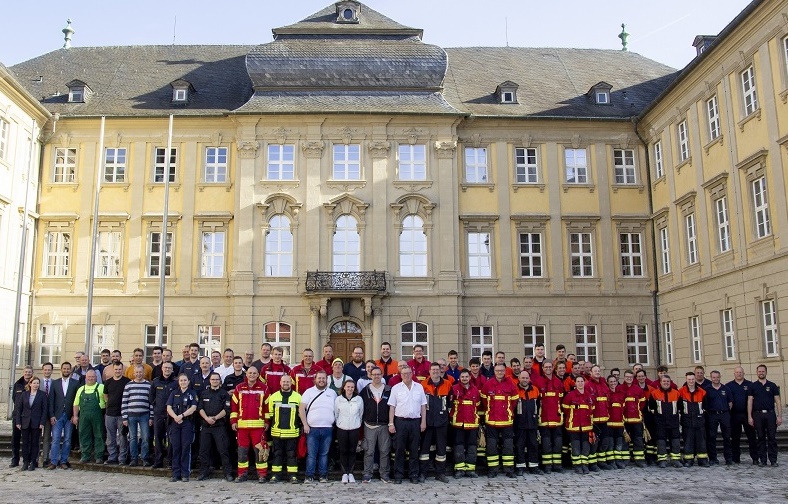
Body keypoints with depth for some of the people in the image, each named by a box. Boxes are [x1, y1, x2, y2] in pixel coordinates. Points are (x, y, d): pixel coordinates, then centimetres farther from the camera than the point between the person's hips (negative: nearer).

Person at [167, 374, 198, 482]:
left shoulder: (192, 394, 7)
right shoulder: (174, 393, 14)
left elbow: (193, 407, -5)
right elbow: (169, 408, 4)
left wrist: (182, 415, -16)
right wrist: (175, 417, -13)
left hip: (187, 423, -2)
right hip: (175, 423, 2)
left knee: (186, 447, -4)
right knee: (175, 448, 2)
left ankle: (185, 473, 0)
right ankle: (176, 474, 7)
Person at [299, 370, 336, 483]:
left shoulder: (332, 393, 13)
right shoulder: (309, 392, 5)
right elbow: (301, 408, 0)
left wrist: (335, 423, 5)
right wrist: (305, 424, -6)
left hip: (328, 428, 2)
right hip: (312, 428, -2)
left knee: (324, 454, 6)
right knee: (311, 454, -1)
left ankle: (323, 475, 12)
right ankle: (309, 476, 4)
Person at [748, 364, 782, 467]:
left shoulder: (772, 385, 7)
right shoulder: (753, 386, 7)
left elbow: (777, 401, 5)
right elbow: (750, 401, 4)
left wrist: (779, 416, -4)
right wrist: (749, 417, -3)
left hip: (770, 413, 0)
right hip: (758, 414, 0)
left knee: (772, 438, -1)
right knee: (761, 438, 4)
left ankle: (773, 460, 5)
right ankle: (762, 460, 9)